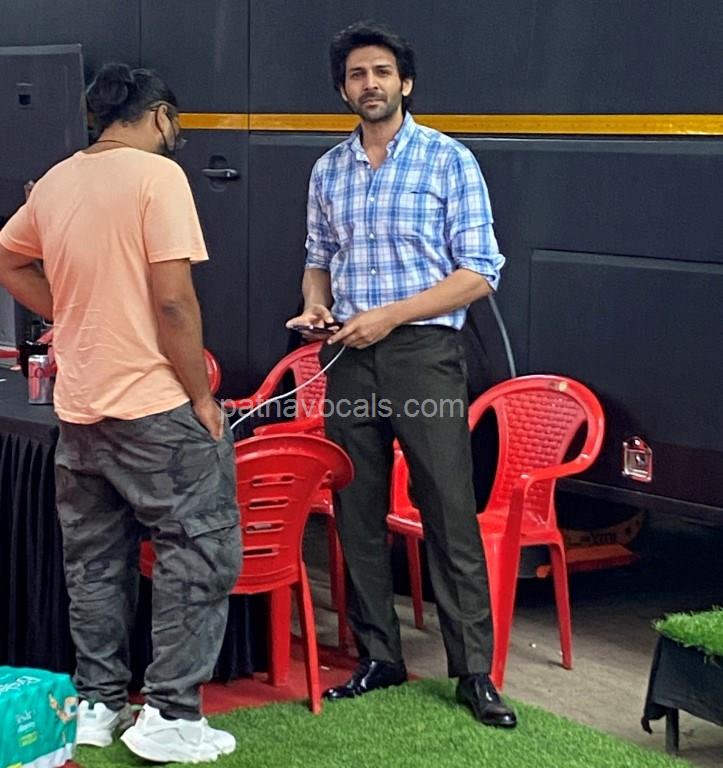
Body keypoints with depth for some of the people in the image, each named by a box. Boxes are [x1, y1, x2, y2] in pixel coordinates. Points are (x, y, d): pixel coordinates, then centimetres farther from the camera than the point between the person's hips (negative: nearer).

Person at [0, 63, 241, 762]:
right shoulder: (157, 174, -13)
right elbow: (173, 299, -18)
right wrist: (201, 394, -9)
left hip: (78, 404, 7)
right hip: (153, 405, -7)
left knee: (94, 558, 16)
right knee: (200, 548, 3)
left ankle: (97, 704, 23)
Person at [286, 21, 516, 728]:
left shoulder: (449, 161, -4)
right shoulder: (328, 171, 11)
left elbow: (479, 272, -7)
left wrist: (390, 315, -15)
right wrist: (313, 304, -1)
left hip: (423, 352, -5)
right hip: (348, 357, 5)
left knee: (450, 516, -4)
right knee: (356, 512, 8)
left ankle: (473, 670, 2)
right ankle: (378, 657, 19)